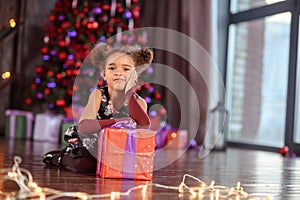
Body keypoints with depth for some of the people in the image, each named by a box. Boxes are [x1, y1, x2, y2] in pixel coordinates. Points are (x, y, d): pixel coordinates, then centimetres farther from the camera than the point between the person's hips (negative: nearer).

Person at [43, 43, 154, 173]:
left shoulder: (138, 102, -10)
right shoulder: (98, 95, -16)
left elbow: (144, 128, -32)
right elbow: (83, 127, -30)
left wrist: (130, 95, -32)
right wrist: (116, 122, -40)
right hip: (91, 145, -4)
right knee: (84, 164, -29)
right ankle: (59, 158, 6)